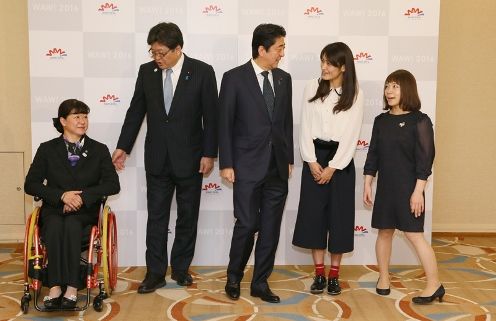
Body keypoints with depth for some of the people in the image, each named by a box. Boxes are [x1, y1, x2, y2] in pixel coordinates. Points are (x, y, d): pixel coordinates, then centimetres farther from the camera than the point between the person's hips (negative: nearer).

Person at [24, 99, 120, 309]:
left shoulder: (99, 150, 11)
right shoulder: (47, 149, 11)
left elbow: (113, 184, 2)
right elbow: (30, 185, 4)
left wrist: (83, 195, -13)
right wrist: (61, 195, -12)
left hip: (85, 211, 0)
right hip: (53, 209, 1)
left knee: (71, 224, -34)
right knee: (55, 225, -34)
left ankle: (71, 289, -36)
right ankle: (55, 288, -36)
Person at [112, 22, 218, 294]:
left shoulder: (202, 72, -8)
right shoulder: (146, 71, 1)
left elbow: (211, 116, -7)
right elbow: (136, 111, 7)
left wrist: (209, 154, -10)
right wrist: (123, 147, 6)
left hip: (189, 157, -2)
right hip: (157, 158, 2)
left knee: (187, 216, 10)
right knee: (156, 217, 5)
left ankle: (181, 268, 25)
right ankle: (155, 273, 15)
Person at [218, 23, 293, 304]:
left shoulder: (284, 79, 9)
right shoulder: (235, 78, -5)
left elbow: (287, 121, 13)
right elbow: (225, 123, -4)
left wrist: (289, 159, 11)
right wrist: (226, 164, -7)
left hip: (278, 167, 5)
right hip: (248, 166, -4)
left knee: (271, 228, 7)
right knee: (247, 225, -1)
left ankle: (260, 283, 20)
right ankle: (234, 278, 23)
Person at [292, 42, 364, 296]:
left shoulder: (355, 94, -3)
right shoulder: (312, 88, 1)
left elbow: (351, 134, -6)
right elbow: (305, 128, 0)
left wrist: (332, 167, -10)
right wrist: (312, 162, -8)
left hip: (341, 158, -1)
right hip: (314, 156, 1)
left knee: (339, 215, 3)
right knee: (313, 214, 3)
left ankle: (334, 275, 16)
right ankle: (319, 274, 14)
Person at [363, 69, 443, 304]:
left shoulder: (419, 121, -8)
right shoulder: (381, 121, 8)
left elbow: (425, 158, -11)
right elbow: (373, 154, 11)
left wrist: (418, 191, -15)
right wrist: (367, 184, 9)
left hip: (408, 187, -5)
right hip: (385, 186, 5)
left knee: (414, 235, -4)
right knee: (384, 231, 11)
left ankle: (434, 285, 8)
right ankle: (384, 278, 27)